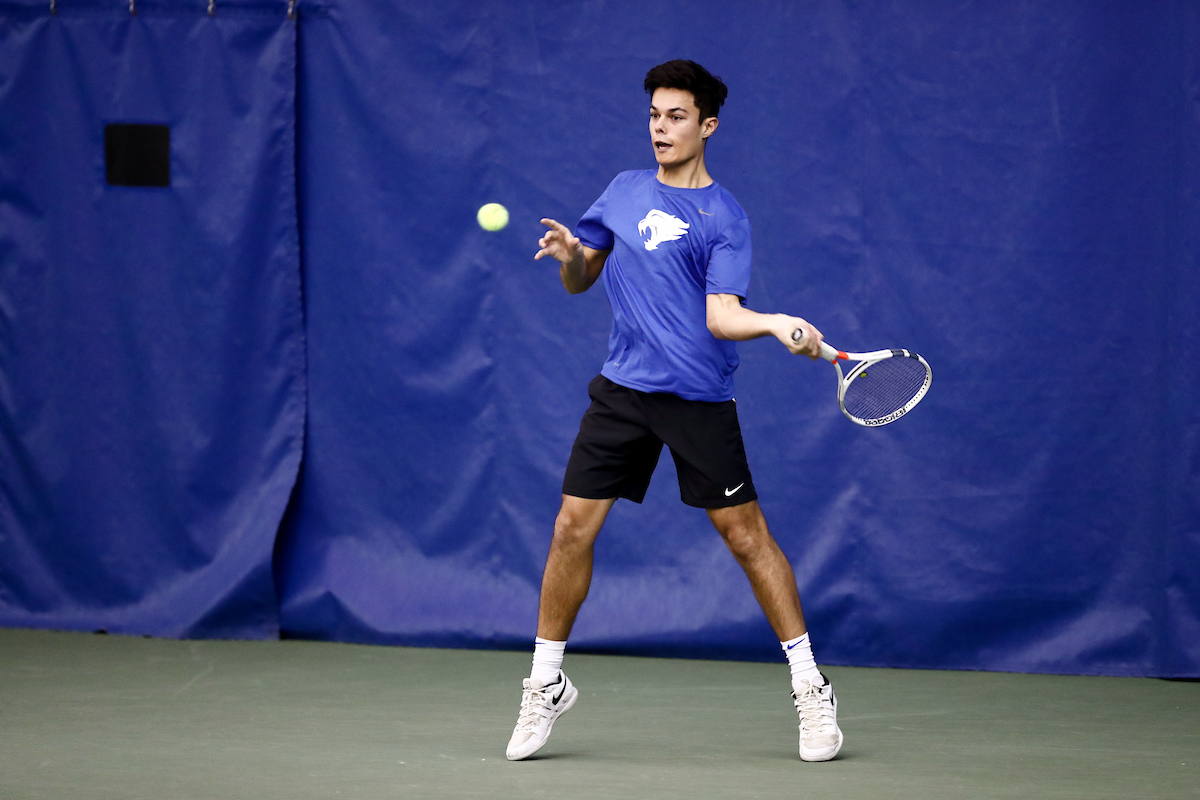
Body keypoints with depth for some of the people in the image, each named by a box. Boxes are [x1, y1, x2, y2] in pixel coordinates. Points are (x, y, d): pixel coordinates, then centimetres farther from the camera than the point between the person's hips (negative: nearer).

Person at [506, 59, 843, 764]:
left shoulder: (724, 217, -5)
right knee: (574, 527, -1)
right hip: (623, 388, 4)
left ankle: (810, 687, 4)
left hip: (699, 398, -4)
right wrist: (571, 255, -6)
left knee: (746, 534, -4)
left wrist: (778, 324, -33)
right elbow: (581, 281, 17)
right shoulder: (624, 191, 11)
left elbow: (721, 315, -14)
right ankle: (547, 685, 12)